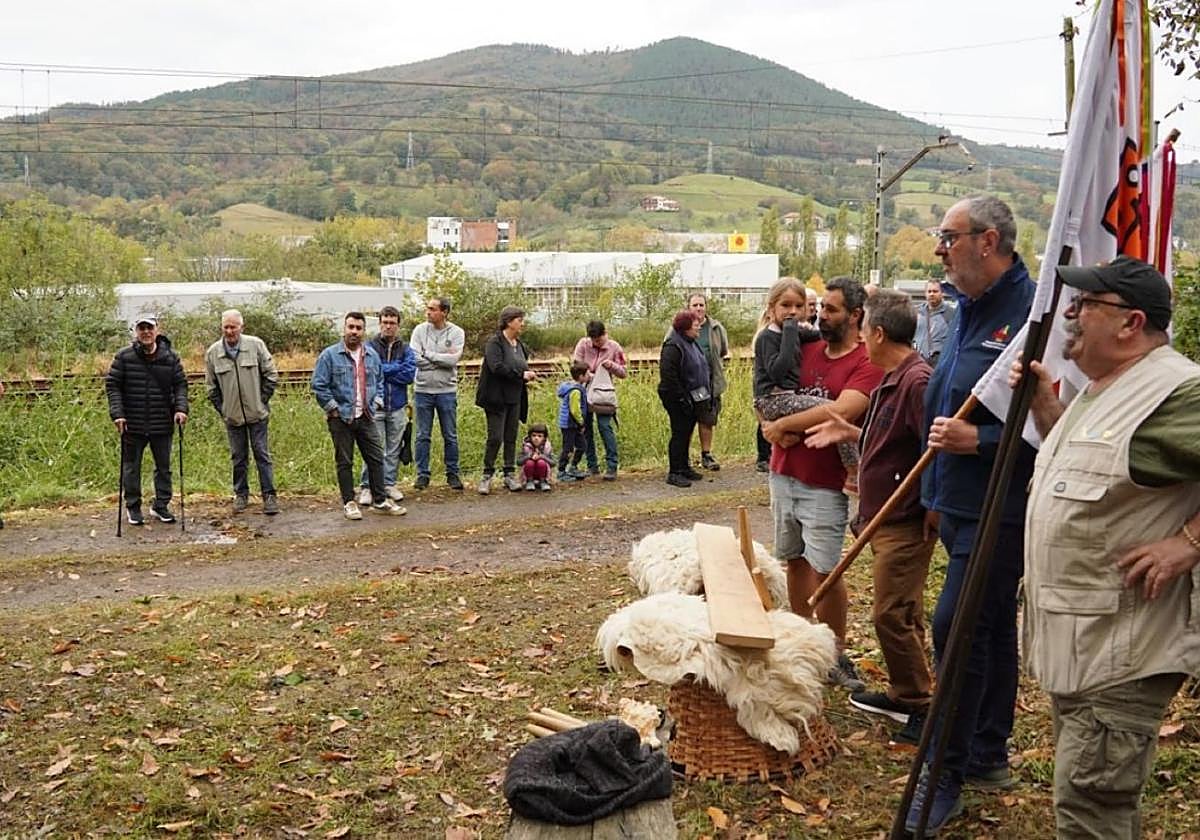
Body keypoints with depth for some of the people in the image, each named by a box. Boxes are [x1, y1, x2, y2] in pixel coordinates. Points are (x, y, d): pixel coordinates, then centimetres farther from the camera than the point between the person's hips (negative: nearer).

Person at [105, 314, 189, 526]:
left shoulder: (170, 357, 2)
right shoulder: (124, 356, -4)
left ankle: (161, 505, 25)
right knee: (132, 467, 9)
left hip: (162, 424, 2)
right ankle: (132, 507, 22)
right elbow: (112, 385, -3)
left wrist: (180, 408, -10)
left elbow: (180, 384, 5)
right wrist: (117, 413, -13)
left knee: (164, 466, 11)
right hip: (132, 424, -2)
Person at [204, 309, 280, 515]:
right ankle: (241, 494, 22)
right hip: (232, 416, 2)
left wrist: (262, 401, -2)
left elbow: (271, 375, 0)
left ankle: (269, 495, 7)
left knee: (262, 454, 1)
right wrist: (221, 409, 4)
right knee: (238, 457, 10)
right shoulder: (213, 352, -1)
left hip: (257, 413, -2)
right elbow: (211, 386, 9)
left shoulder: (256, 345, -6)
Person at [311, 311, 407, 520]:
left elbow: (379, 382, 19)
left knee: (376, 458, 6)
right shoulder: (329, 355, -6)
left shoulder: (372, 355, 9)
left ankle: (380, 501, 16)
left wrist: (376, 404, 8)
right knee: (344, 462, 4)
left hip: (366, 418, 4)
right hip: (341, 419, -4)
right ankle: (349, 502, 14)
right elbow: (319, 386, -8)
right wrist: (333, 409, -9)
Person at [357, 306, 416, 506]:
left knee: (393, 449, 10)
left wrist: (384, 371, -10)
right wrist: (397, 368, -11)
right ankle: (366, 487, 2)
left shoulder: (406, 349, 6)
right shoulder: (370, 347, -1)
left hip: (398, 406, 3)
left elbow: (409, 374, -7)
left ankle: (389, 484, 20)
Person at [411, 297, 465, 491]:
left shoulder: (456, 333, -3)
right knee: (423, 436, 6)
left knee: (450, 436, 7)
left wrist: (428, 354, -12)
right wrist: (442, 359, -12)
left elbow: (453, 360, -15)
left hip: (446, 391, -1)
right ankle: (422, 475, 15)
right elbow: (415, 359, -11)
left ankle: (453, 474, 18)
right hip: (423, 390, 1)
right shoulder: (419, 330, 0)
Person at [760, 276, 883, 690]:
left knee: (824, 570, -6)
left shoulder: (866, 363, -11)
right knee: (795, 560, 14)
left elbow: (842, 411, -26)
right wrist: (782, 433, -12)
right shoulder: (805, 350, 8)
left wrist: (783, 424, -16)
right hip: (783, 473, 6)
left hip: (824, 484, -6)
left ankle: (836, 654, 10)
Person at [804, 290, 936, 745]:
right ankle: (902, 695, 30)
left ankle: (922, 706, 6)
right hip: (885, 519, 10)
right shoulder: (892, 381, 12)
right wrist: (851, 433, 12)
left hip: (906, 523, -10)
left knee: (891, 615, -6)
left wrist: (930, 510, -21)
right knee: (900, 613, 18)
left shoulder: (916, 382, -21)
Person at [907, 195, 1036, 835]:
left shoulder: (1032, 312, -17)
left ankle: (943, 780, 5)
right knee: (990, 629, 17)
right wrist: (936, 492, 22)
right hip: (960, 504, 9)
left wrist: (978, 439, -26)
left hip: (999, 510, -9)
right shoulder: (969, 309, 13)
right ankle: (988, 758, 30)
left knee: (957, 629, -8)